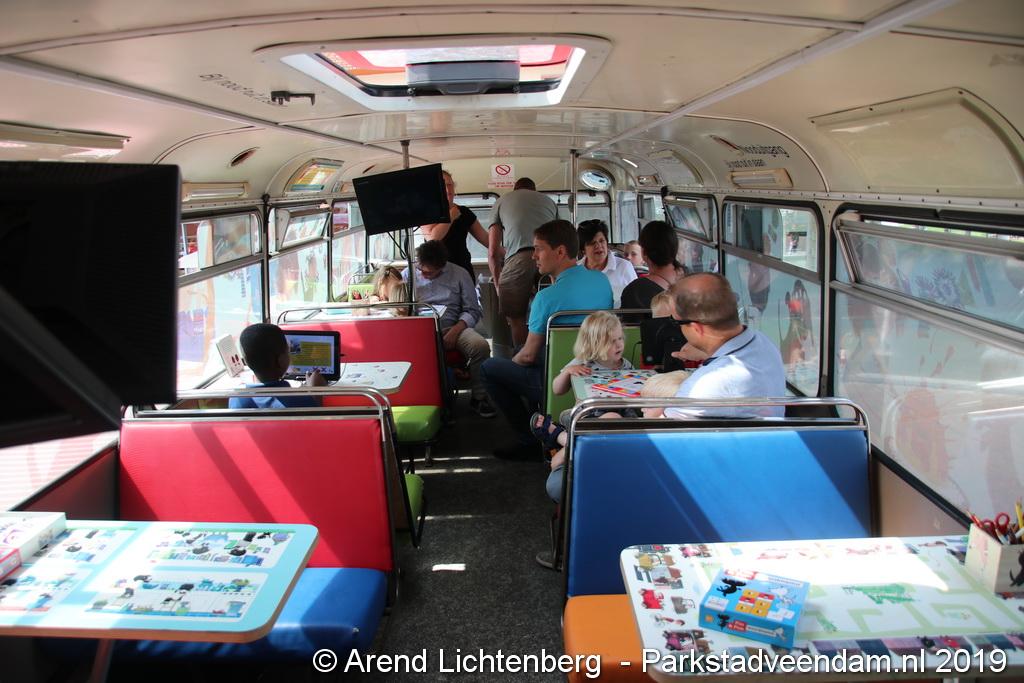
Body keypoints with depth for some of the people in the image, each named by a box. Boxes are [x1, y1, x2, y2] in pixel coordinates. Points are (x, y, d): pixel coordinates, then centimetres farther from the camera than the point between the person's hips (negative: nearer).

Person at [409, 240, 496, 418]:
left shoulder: (459, 274, 10)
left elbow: (473, 311, 6)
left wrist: (455, 331, -11)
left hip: (452, 327, 1)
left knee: (480, 346, -30)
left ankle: (478, 398, -9)